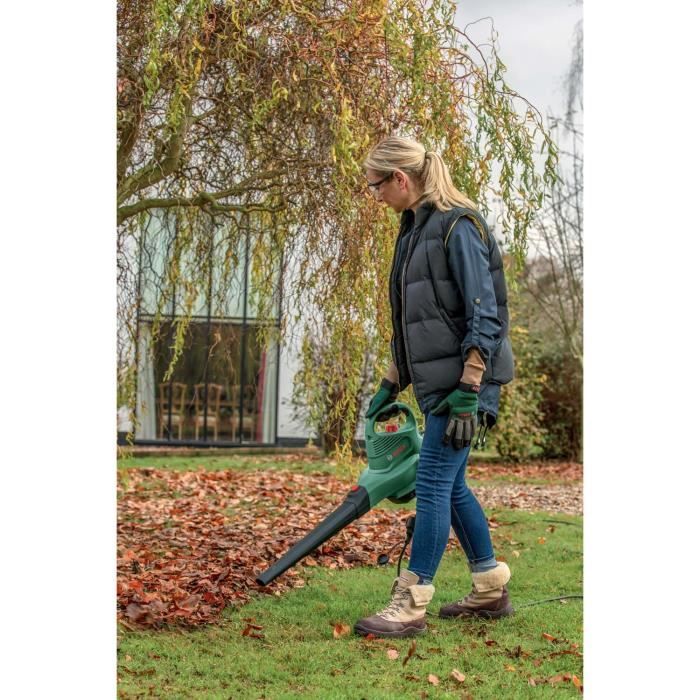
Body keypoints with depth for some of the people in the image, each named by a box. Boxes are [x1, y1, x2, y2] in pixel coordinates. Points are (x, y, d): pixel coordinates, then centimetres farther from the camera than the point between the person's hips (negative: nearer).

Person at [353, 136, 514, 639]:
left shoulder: (458, 226, -13)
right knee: (451, 486, 14)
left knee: (433, 487, -8)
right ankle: (491, 589, 26)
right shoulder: (414, 230, 15)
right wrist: (392, 384, 20)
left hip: (462, 380, -9)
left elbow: (484, 316, -17)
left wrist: (468, 393, -21)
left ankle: (410, 606, -4)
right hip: (435, 382, 10)